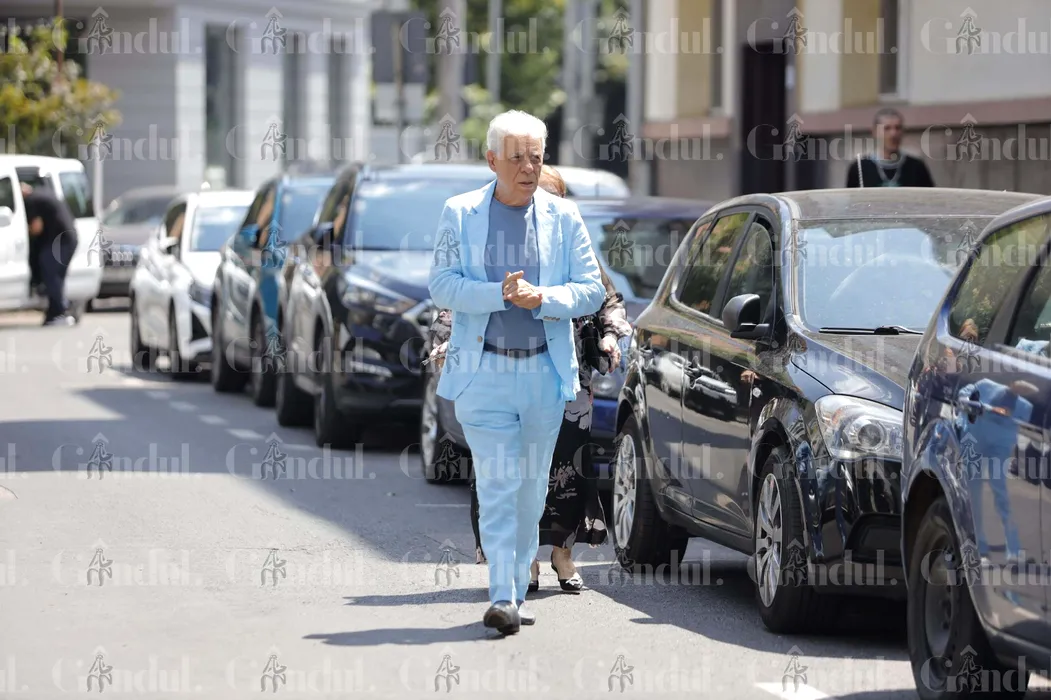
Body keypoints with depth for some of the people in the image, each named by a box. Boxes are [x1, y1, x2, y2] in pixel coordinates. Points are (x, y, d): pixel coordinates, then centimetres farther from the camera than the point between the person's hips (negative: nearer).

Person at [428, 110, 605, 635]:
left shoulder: (563, 216, 7)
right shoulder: (460, 214, 3)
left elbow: (591, 290, 4)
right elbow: (442, 285, -3)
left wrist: (543, 298, -15)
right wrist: (499, 294, -18)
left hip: (545, 370, 2)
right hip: (484, 371, -2)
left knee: (532, 488, 8)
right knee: (498, 483, -11)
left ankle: (517, 593, 18)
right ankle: (501, 597, -15)